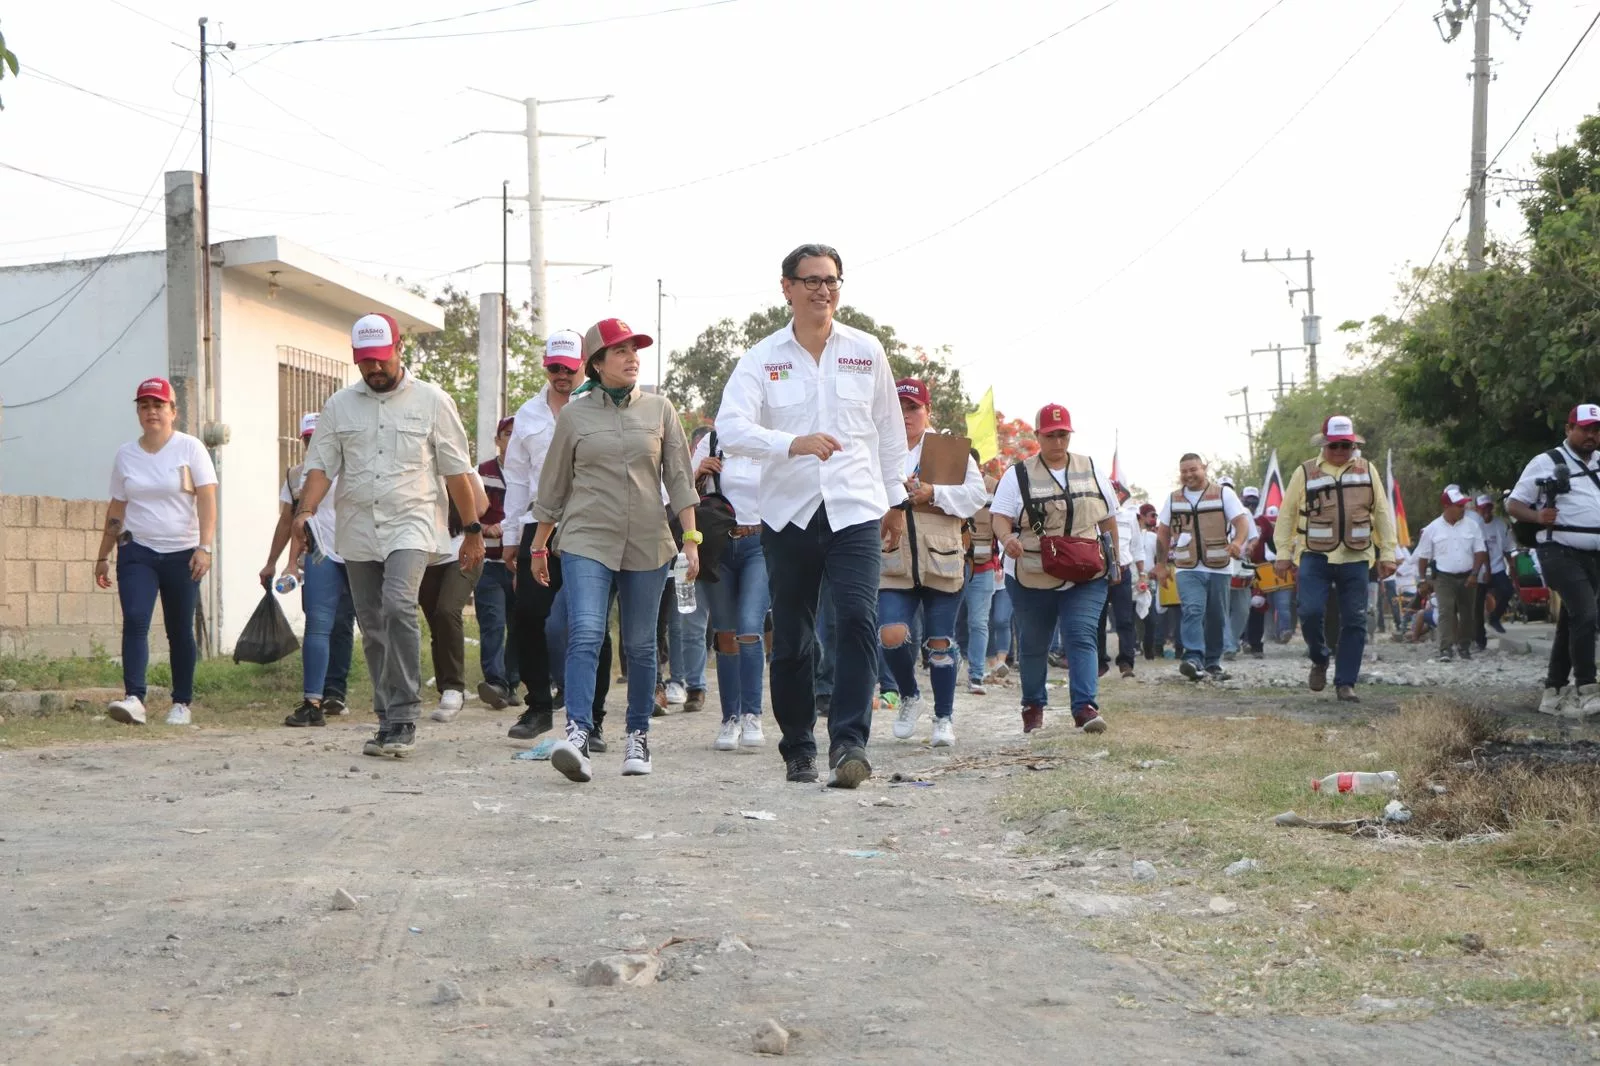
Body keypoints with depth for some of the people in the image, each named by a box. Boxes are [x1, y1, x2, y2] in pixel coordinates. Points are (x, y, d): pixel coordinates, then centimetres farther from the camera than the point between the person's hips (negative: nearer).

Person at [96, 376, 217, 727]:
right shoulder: (126, 454, 9)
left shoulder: (190, 449, -1)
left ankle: (182, 704, 14)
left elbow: (207, 501, -8)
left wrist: (204, 547, -20)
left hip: (181, 553, -2)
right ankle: (134, 697, -24)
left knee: (180, 630, 4)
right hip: (136, 552, 2)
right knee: (135, 620, -17)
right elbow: (116, 509, 15)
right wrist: (103, 557, 15)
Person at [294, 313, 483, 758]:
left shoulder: (432, 401, 3)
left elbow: (457, 470, 5)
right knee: (373, 629, 8)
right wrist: (305, 511, -14)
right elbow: (321, 464, 4)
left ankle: (403, 717, -23)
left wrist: (473, 529, 4)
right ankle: (389, 721, 17)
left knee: (399, 607, -25)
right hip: (357, 533, 4)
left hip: (411, 526, -4)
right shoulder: (339, 406, 10)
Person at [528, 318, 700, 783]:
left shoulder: (659, 409, 8)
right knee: (585, 634, -18)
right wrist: (538, 545, 14)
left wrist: (691, 537, 1)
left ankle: (638, 737, 19)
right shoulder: (574, 414, 5)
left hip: (647, 543, 2)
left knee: (640, 645, 7)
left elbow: (679, 477, 9)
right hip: (586, 539, -2)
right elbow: (553, 485, 12)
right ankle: (577, 734, -27)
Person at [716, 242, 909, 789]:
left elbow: (889, 430, 17)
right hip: (788, 514, 0)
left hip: (856, 511, 0)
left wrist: (895, 501, 18)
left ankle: (849, 742, -20)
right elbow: (731, 427, -11)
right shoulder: (762, 358, 2)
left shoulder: (866, 351, 8)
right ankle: (798, 749, 18)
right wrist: (794, 443, -26)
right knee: (791, 637, 6)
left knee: (857, 619, -18)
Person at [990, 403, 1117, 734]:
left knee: (1081, 637, -14)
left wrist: (1115, 559, 18)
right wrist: (1007, 537, -29)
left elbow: (1108, 519, 17)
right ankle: (1033, 706, 27)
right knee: (1034, 644, 10)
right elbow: (1000, 517, -7)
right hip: (1031, 578, 0)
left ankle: (1085, 707, -20)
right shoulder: (1018, 475, 1)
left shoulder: (1090, 471, 10)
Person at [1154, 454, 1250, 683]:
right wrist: (1161, 564, 14)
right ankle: (1193, 659, -28)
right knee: (1193, 610, -19)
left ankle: (1213, 662, 19)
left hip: (1219, 568, 0)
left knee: (1217, 617, 6)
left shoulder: (1223, 493, 3)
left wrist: (1238, 542, -26)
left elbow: (1241, 520, -6)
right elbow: (1163, 533, 18)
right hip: (1188, 569, 0)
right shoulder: (1173, 499, 11)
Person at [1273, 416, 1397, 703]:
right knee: (1310, 611, -16)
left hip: (1355, 559, 2)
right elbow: (1287, 514, 7)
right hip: (1315, 557, -2)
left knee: (1354, 622, -1)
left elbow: (1383, 514, 14)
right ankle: (1319, 660, 12)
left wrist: (1387, 554, 9)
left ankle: (1345, 683, 7)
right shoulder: (1305, 473, 5)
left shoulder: (1366, 471, 11)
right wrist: (1283, 554, 2)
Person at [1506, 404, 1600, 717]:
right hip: (1560, 552, -7)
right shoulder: (1546, 463, -2)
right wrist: (1539, 517, -21)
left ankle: (1554, 692, 17)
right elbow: (1513, 504, -2)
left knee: (1570, 622, 10)